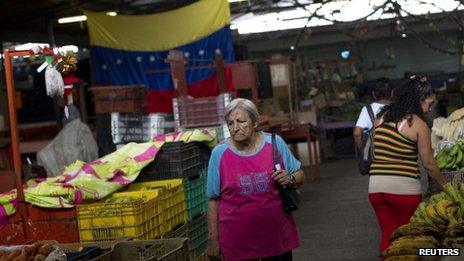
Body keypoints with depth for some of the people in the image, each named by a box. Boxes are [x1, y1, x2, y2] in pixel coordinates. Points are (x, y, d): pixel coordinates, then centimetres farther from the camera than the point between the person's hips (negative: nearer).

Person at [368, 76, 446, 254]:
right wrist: (445, 184, 9)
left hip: (376, 186, 4)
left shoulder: (381, 117, 8)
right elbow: (428, 164, -3)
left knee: (388, 233, 14)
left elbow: (376, 151, 11)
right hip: (405, 188, -4)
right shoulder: (418, 124, -7)